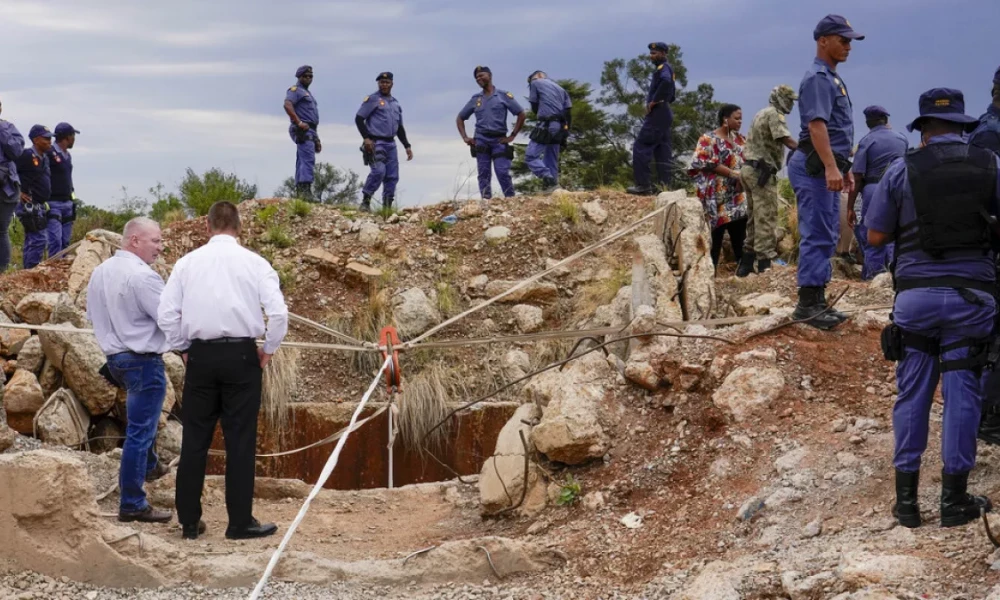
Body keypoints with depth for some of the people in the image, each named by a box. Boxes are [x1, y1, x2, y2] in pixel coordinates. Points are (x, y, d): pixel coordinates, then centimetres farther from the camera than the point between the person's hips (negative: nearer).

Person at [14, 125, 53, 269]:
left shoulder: (44, 158, 14)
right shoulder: (27, 156, -14)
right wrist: (19, 191, -17)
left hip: (40, 206, 9)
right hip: (30, 206, -9)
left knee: (31, 241, 13)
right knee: (38, 240, -13)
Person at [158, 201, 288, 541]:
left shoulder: (187, 262, 4)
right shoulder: (254, 263, -1)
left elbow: (166, 313, 1)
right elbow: (278, 312, -10)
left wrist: (183, 349, 13)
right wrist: (268, 350, 3)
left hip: (201, 356, 2)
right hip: (241, 355, -2)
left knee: (195, 440, 9)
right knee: (240, 442, 3)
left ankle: (189, 522, 14)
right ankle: (240, 523, 7)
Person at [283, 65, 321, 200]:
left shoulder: (308, 94, 28)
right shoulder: (295, 90, -2)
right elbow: (287, 105, -22)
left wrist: (317, 139, 26)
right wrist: (299, 122, -26)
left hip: (310, 131, 10)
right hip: (303, 131, -10)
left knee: (302, 162, 7)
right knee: (308, 159, -20)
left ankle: (300, 192, 7)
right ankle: (305, 190, -28)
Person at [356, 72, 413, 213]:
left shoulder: (396, 104, 20)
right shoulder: (372, 100, 0)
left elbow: (400, 128, 26)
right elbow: (359, 118, -5)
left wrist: (407, 146, 18)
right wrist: (366, 138, -15)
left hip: (391, 144, 7)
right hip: (375, 143, -7)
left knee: (392, 176, 1)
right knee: (379, 171, -22)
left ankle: (387, 206, 6)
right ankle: (365, 201, -11)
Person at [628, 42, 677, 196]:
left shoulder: (663, 68, -10)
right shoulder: (666, 69, 20)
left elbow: (666, 81, -33)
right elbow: (672, 95, 29)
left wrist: (654, 101, -25)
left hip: (657, 114, -10)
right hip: (665, 114, 10)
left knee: (641, 147, -10)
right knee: (663, 151, 8)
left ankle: (643, 185, -13)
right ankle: (665, 185, 7)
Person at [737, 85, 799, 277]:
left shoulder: (760, 114, 22)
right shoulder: (774, 114, -9)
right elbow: (786, 140, -22)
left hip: (749, 169, 10)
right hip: (762, 172, -10)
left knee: (755, 217, 13)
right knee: (766, 218, -9)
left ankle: (746, 264, 15)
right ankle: (765, 264, -11)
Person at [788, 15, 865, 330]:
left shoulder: (833, 78, 20)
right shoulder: (818, 77, -12)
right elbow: (816, 124, -24)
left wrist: (844, 168, 26)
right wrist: (830, 167, -32)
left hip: (827, 167, 10)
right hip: (815, 167, -10)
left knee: (826, 236, 11)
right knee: (817, 235, -10)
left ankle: (818, 301, 15)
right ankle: (807, 304, -9)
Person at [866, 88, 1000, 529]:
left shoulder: (902, 170, 0)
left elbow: (875, 236, 4)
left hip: (915, 294, 0)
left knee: (912, 395, 9)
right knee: (961, 394, 6)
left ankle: (907, 497, 11)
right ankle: (954, 499, 9)